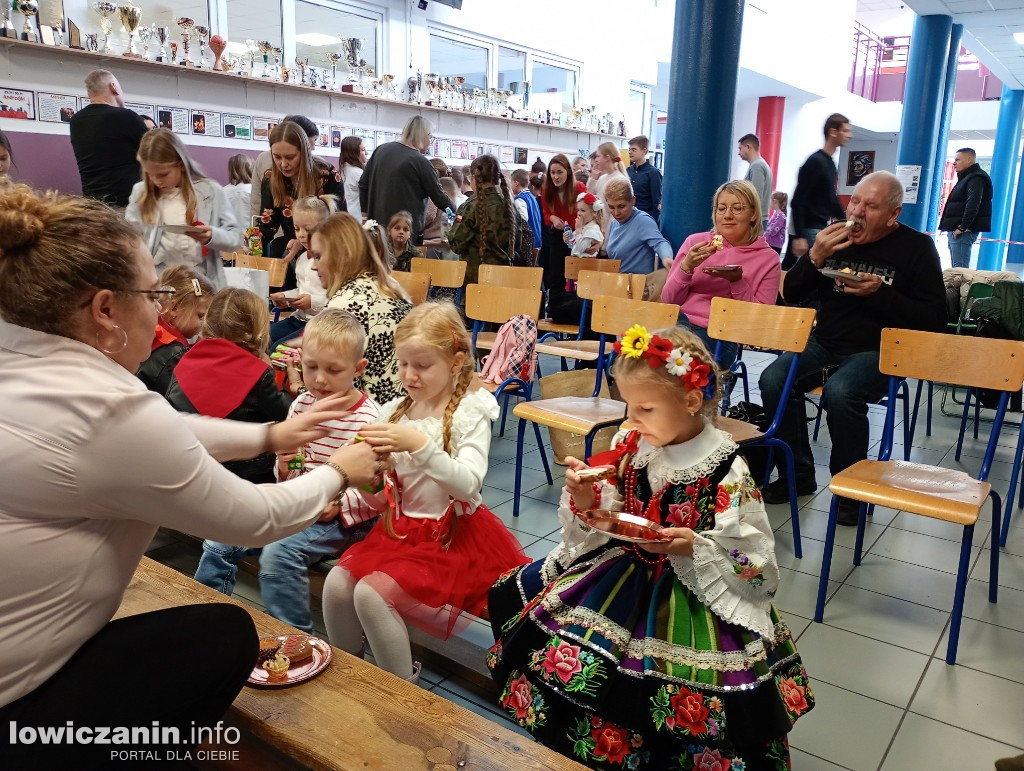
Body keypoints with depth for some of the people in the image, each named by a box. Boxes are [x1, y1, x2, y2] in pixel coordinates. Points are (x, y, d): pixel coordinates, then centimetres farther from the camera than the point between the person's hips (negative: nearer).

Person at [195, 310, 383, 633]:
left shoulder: (368, 419, -18)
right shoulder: (301, 404, 2)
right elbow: (290, 463, 15)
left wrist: (339, 504, -26)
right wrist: (285, 467, -7)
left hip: (342, 520, -7)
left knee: (278, 553, -29)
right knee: (220, 540, 3)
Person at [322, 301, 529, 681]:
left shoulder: (469, 414, -11)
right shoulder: (395, 411, 4)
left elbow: (469, 484, -26)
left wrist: (420, 445, -37)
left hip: (453, 536, -6)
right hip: (399, 527, 6)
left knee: (371, 593, -21)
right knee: (337, 583, -12)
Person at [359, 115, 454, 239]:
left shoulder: (382, 149, 8)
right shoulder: (420, 162, -10)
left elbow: (363, 183, 11)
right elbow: (438, 196, -5)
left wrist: (366, 213, 16)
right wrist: (456, 211, 11)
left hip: (376, 221, 6)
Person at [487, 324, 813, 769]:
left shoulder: (727, 477, -16)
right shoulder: (630, 448, -1)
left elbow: (755, 565, -11)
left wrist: (696, 549, -25)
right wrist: (586, 499, -15)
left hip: (693, 595, -5)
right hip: (624, 572, 5)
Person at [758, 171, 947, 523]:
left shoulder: (916, 247, -2)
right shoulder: (835, 237, 7)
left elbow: (934, 319, -7)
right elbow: (791, 294, 6)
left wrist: (879, 293, -20)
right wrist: (814, 257, -12)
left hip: (878, 352, -4)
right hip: (824, 344, 4)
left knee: (840, 393, -34)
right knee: (773, 380, -22)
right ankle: (799, 474, -5)